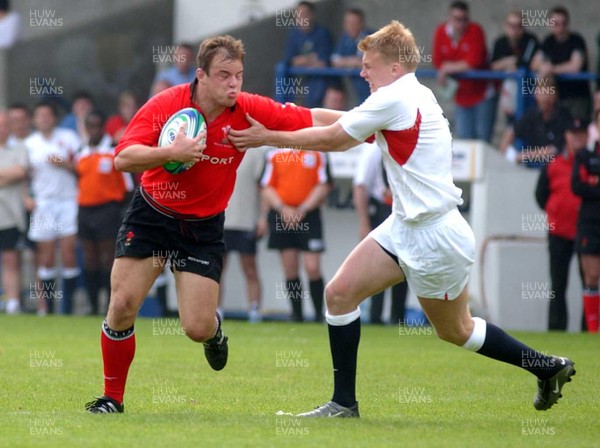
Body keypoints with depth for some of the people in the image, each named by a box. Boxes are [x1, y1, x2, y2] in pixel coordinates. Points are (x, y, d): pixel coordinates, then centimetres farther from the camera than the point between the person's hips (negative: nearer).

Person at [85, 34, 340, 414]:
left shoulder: (249, 110, -14)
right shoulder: (165, 105, -18)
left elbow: (315, 120, -9)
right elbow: (122, 158, -24)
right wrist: (172, 152, -38)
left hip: (203, 227, 1)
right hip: (151, 215, 0)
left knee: (198, 328, -9)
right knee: (122, 305, -10)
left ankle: (214, 330, 32)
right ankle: (113, 397, 10)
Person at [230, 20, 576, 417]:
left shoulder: (395, 99, -19)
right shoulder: (413, 95, 9)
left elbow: (331, 139, -12)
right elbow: (342, 132, 15)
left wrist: (269, 138, -2)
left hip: (435, 236, -9)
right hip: (405, 226, 9)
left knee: (456, 331, 4)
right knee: (340, 293, 5)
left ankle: (548, 366, 19)